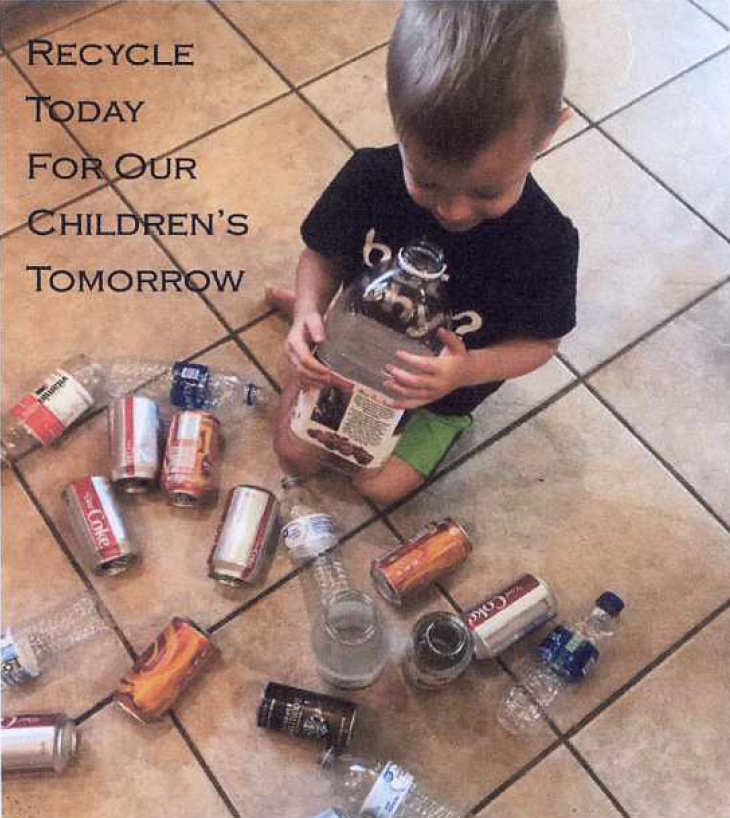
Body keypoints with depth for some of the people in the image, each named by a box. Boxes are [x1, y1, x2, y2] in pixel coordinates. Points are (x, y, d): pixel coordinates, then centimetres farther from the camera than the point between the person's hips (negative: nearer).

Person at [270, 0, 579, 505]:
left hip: (441, 387, -1)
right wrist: (310, 311, -33)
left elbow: (541, 342, -19)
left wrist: (469, 370, -39)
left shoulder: (546, 241, -33)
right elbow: (325, 254, -11)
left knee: (379, 486, 0)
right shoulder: (370, 178, -30)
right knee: (296, 456, 11)